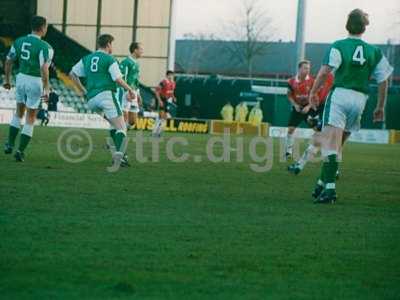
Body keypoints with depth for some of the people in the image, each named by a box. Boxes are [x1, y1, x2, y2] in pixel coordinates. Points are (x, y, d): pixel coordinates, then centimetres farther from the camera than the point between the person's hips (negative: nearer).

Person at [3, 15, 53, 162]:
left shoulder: (19, 41, 4)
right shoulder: (44, 47, -15)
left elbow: (9, 61, 11)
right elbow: (44, 69, -22)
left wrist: (7, 79, 23)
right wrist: (46, 89, -19)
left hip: (21, 78, 5)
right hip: (35, 81, -5)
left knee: (19, 113, 25)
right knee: (30, 119, 7)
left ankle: (10, 144, 22)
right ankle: (20, 151, 6)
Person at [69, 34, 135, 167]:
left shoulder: (87, 59, 17)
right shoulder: (109, 59, -1)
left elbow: (72, 74, 19)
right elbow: (118, 79, -10)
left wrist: (83, 90, 23)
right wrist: (130, 90, 4)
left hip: (91, 99, 7)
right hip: (106, 95, -7)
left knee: (114, 124, 22)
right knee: (121, 127, -9)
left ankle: (118, 153, 11)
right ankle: (119, 153, -32)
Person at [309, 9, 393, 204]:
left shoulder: (339, 46, -1)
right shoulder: (374, 52, 11)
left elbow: (325, 71, -15)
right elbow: (383, 81, 10)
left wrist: (313, 92, -3)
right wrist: (380, 107, 19)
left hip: (339, 94, -5)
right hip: (360, 98, 5)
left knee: (330, 143, -12)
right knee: (337, 144, 16)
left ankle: (329, 188, -26)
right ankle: (323, 183, 23)